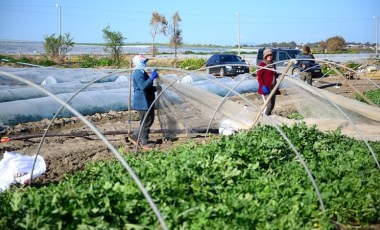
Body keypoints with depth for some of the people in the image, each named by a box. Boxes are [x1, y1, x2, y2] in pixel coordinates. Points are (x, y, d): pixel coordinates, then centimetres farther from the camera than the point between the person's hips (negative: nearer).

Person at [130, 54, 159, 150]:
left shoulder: (142, 72, 18)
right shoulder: (138, 74, -17)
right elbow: (143, 86, -30)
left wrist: (155, 88, 14)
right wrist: (151, 78, -31)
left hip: (147, 101, 11)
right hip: (142, 102, -11)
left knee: (149, 120, 17)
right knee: (146, 121, -4)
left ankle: (135, 136, 26)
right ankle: (144, 142, 6)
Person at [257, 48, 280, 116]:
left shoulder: (273, 64, 14)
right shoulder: (262, 64, -9)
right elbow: (259, 77, -13)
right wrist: (263, 86, -22)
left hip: (273, 88, 8)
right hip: (266, 88, -8)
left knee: (272, 105, 10)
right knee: (268, 105, -16)